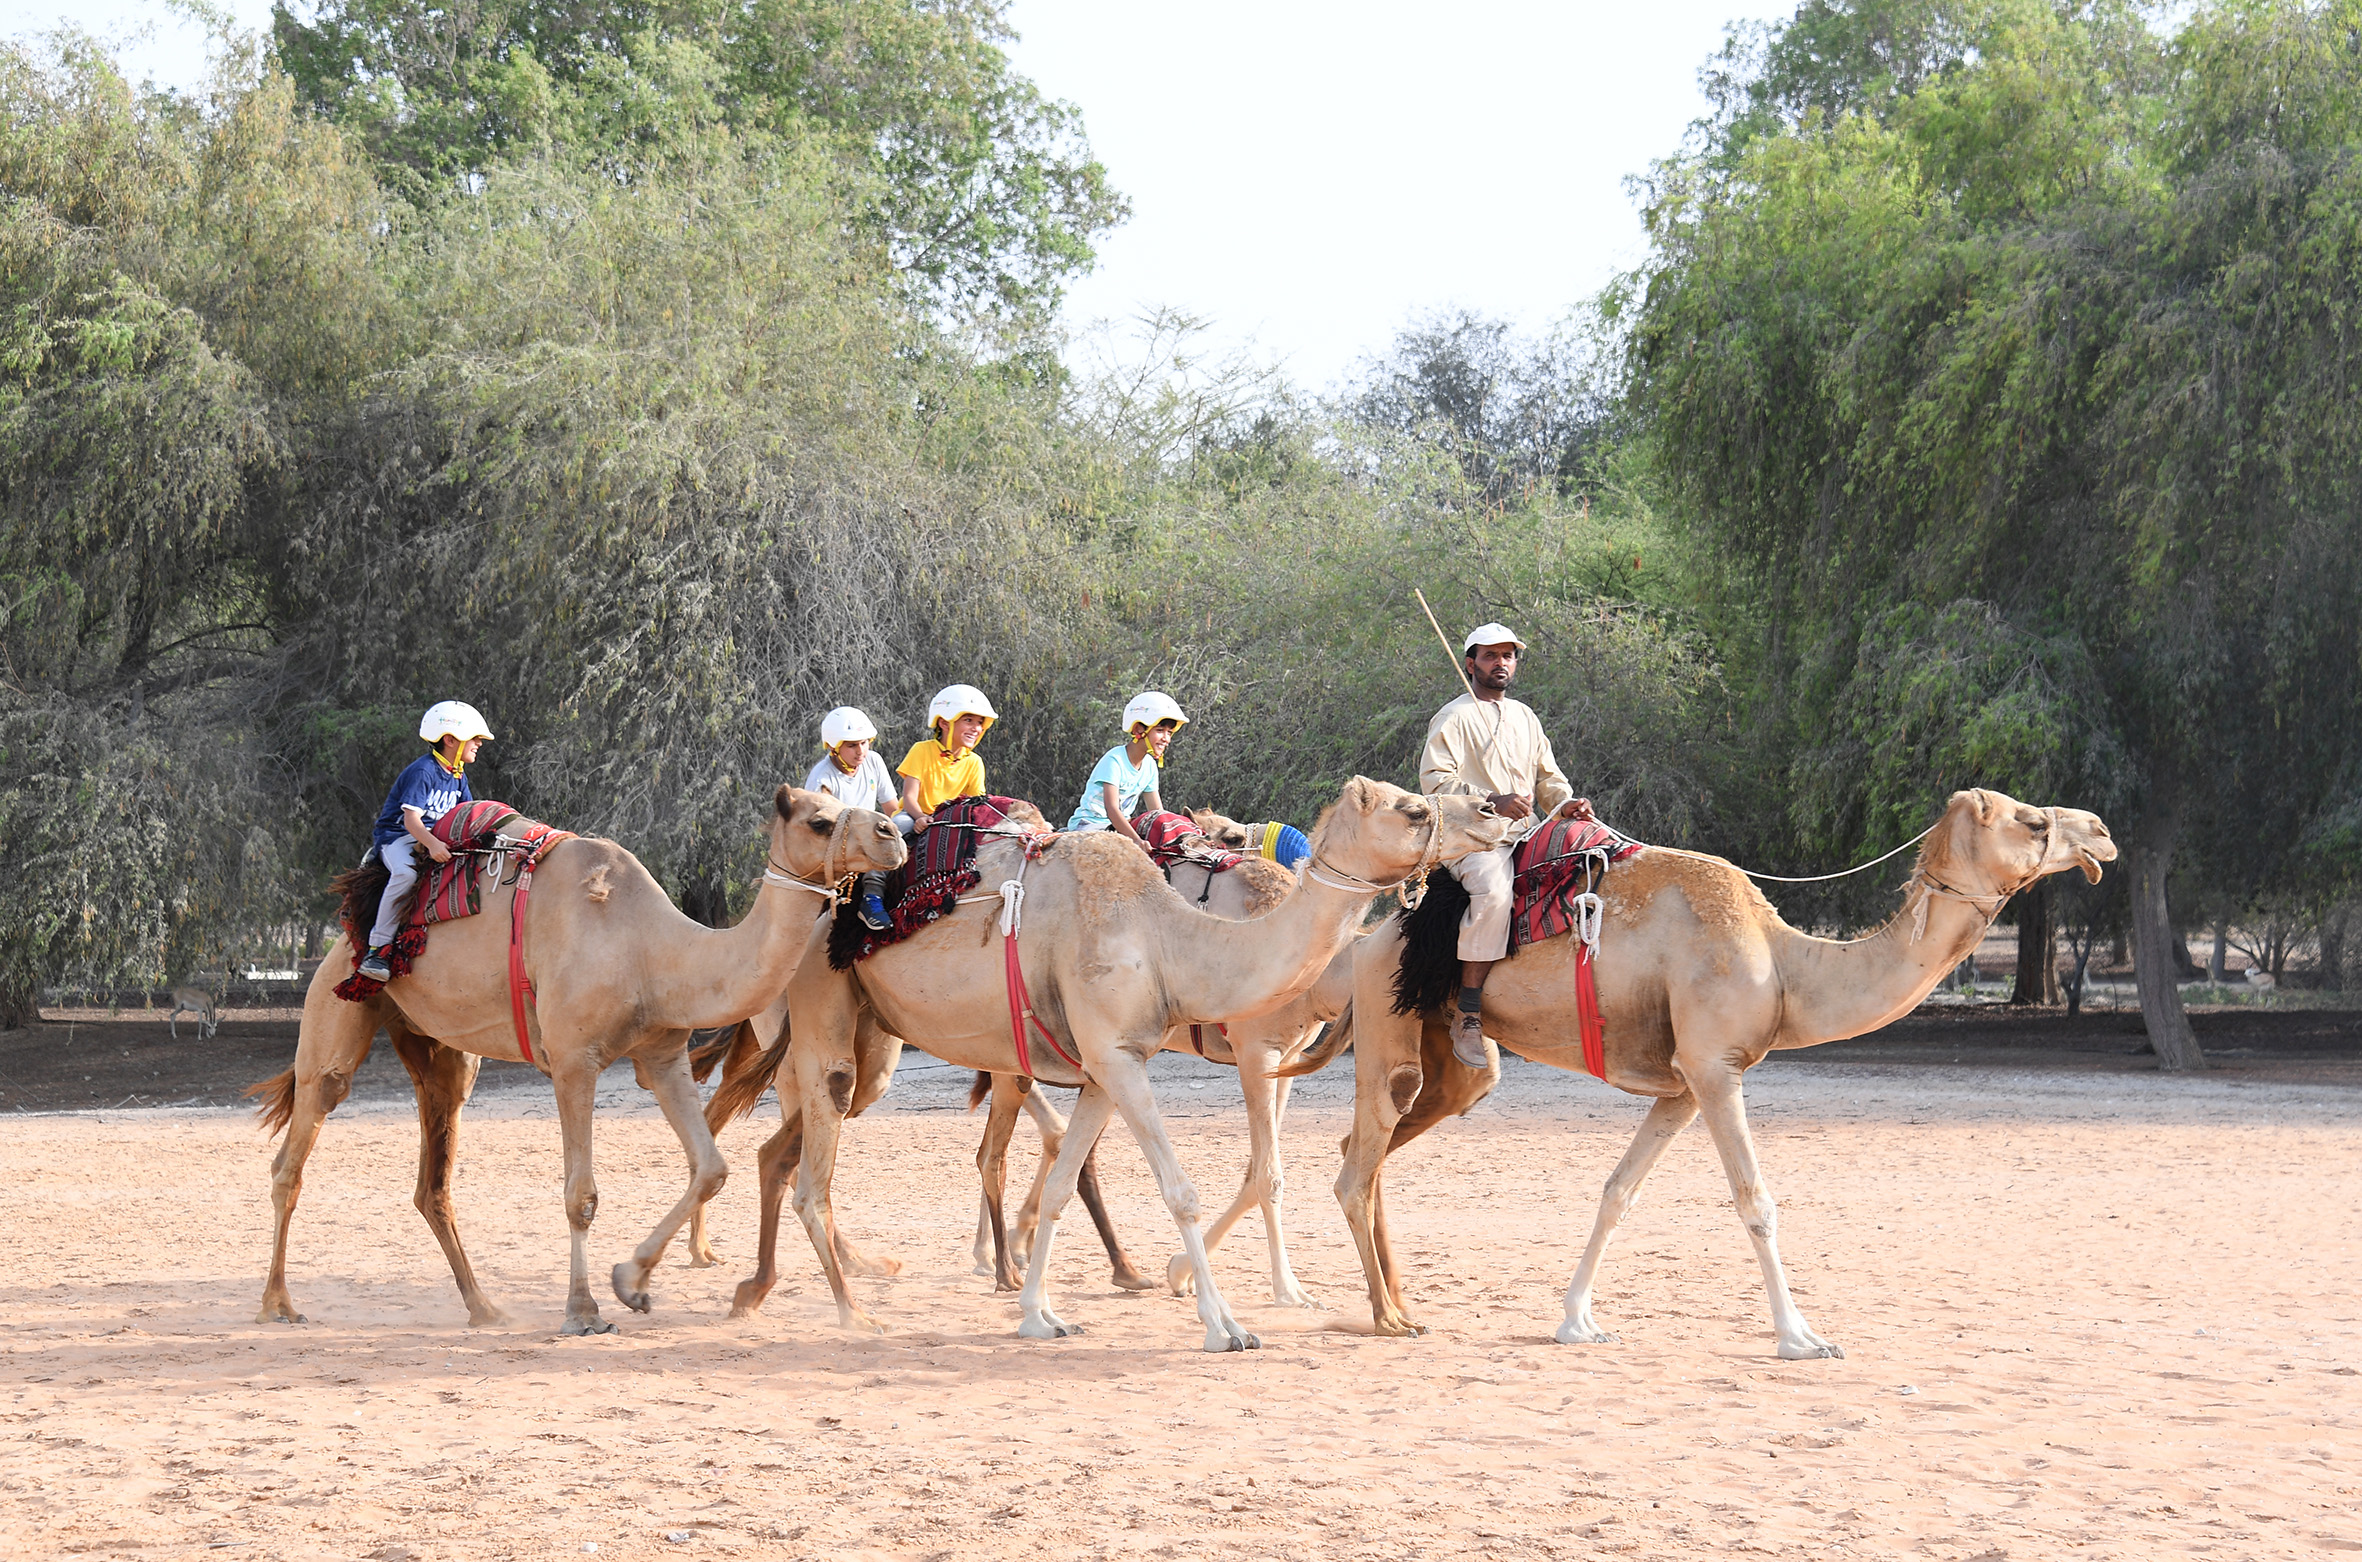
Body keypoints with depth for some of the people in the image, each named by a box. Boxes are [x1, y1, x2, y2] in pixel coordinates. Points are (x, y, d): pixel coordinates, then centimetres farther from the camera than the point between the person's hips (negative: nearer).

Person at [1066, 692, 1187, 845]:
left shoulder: (1150, 766, 6)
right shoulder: (1114, 760, -18)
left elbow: (1157, 812, 10)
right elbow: (1111, 809, -29)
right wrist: (1136, 840, -42)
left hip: (1120, 826, 8)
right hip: (1090, 823, -8)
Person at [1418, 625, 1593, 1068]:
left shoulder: (1524, 717, 24)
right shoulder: (1454, 718, 2)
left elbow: (1547, 776, 27)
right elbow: (1434, 781, -8)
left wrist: (1565, 804, 3)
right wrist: (1494, 802, -20)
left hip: (1526, 833, 7)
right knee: (1493, 890, -36)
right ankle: (1468, 1015, -33)